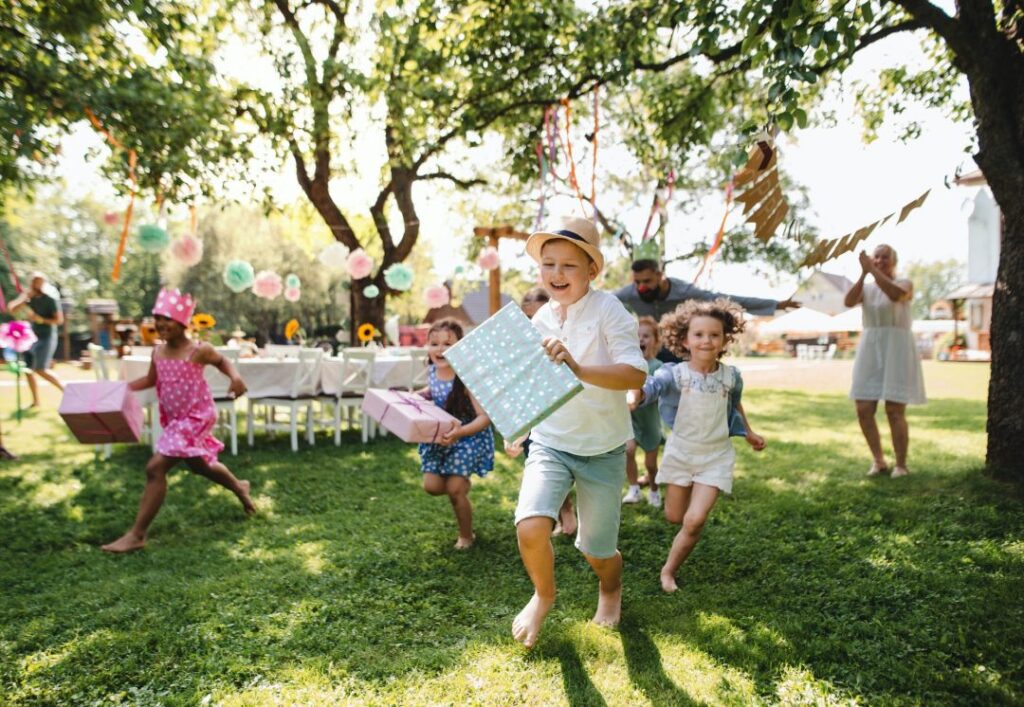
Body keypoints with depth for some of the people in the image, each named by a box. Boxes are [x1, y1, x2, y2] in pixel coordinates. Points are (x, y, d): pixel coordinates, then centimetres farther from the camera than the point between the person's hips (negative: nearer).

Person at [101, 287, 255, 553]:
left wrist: (235, 377, -18)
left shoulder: (199, 351, -17)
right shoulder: (157, 352, 0)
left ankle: (136, 535, -5)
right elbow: (151, 379, 16)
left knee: (155, 468, -14)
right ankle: (238, 486, 53)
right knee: (199, 464, 25)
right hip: (174, 420, 8)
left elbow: (223, 362, 2)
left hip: (196, 418, -8)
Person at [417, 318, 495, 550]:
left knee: (454, 490, -5)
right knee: (431, 486, 2)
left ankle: (466, 536, 21)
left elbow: (485, 417, -30)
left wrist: (460, 433, -45)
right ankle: (461, 483, 36)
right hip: (440, 437, 6)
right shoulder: (432, 371, -7)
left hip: (468, 437, -6)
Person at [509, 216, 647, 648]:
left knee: (597, 553, 9)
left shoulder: (608, 310, -14)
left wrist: (579, 369, -40)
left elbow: (636, 373, -27)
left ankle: (611, 589, 49)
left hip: (602, 451, -3)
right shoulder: (540, 319, 2)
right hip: (550, 444, 3)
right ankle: (543, 595, 15)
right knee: (531, 528, -19)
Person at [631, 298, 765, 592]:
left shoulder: (730, 376, -9)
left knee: (694, 521, -11)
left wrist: (748, 433, 22)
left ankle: (668, 570, 12)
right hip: (680, 452, 0)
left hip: (716, 455, 0)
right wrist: (635, 396, -59)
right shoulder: (674, 373, -18)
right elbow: (648, 389, -36)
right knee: (674, 517, 15)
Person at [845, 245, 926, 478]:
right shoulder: (866, 288, 12)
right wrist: (863, 273, -17)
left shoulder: (905, 284, 1)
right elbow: (848, 302, -11)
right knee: (863, 410, -2)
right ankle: (878, 460, 16)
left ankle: (901, 465, 6)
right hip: (871, 351, 4)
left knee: (894, 411, -9)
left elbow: (895, 294, -24)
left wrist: (872, 269, -23)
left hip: (897, 351, -4)